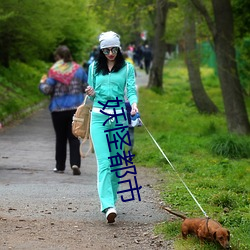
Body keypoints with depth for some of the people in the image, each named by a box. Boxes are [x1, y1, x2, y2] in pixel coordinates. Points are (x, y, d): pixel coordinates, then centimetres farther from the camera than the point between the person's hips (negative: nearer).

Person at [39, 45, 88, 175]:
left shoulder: (54, 71, -9)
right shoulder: (78, 69, 1)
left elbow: (47, 90, -12)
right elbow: (87, 87, 6)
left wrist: (42, 83, 9)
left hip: (58, 109, -2)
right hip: (76, 108, 2)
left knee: (60, 138, 10)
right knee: (74, 137, 4)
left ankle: (60, 166, 16)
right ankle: (75, 163, -14)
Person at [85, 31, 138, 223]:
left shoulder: (127, 68, 6)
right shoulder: (94, 67, 11)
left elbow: (131, 90, -3)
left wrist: (134, 104, -24)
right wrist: (91, 94, -6)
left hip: (120, 117, 0)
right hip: (99, 116, 0)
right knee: (104, 162, -12)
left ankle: (111, 200, 18)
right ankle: (108, 205, -23)